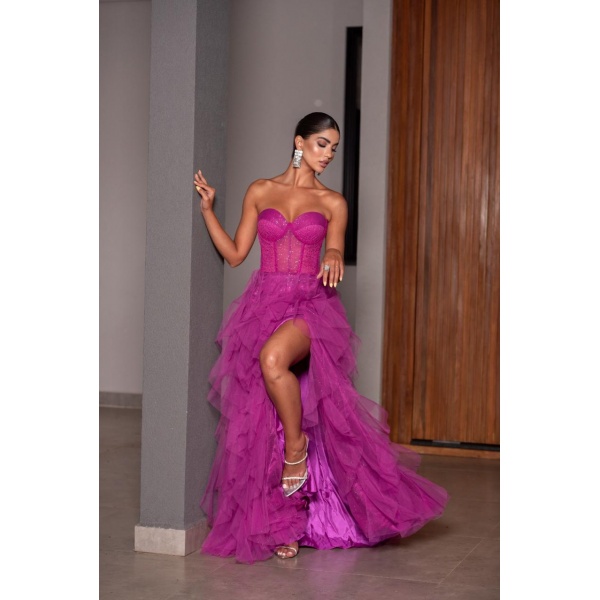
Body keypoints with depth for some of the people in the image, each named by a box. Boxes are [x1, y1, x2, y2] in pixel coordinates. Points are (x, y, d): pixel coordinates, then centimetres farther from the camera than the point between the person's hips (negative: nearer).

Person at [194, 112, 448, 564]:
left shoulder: (332, 203, 9)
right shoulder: (261, 191, 11)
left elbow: (334, 254, 5)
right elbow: (235, 254, 11)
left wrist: (333, 258, -17)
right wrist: (208, 208, 5)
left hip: (312, 306, -2)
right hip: (265, 303, 2)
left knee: (273, 357, -37)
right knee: (260, 422, -1)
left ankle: (298, 445, -14)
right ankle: (282, 525, 7)